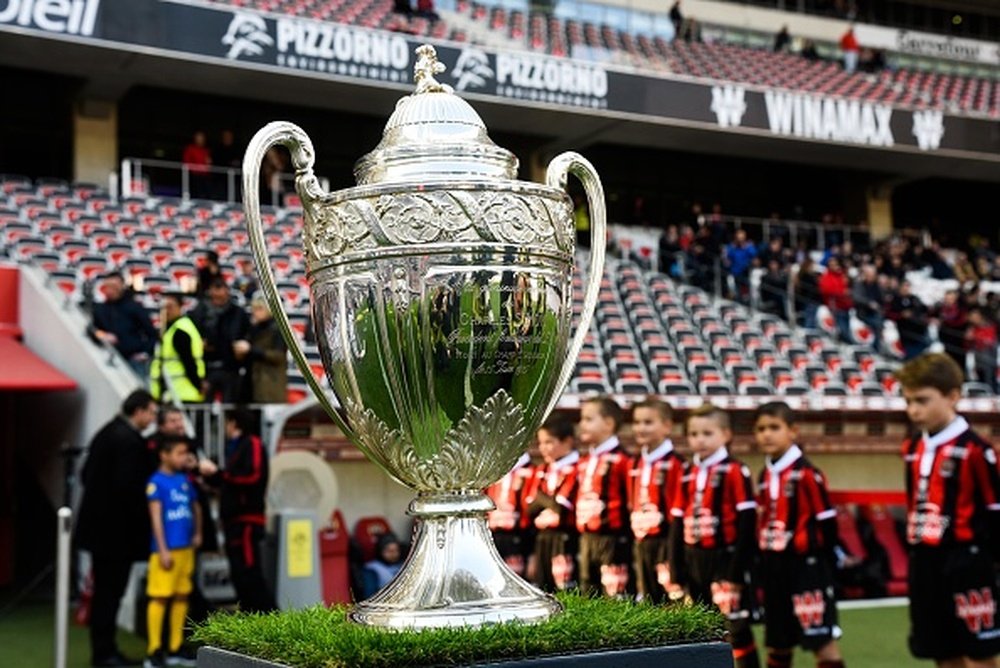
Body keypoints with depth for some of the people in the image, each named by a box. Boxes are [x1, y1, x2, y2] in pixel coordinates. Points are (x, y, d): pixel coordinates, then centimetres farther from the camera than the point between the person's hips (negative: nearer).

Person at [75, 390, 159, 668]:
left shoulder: (107, 432, 12)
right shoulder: (130, 440, -18)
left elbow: (87, 475, 15)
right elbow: (127, 486, -24)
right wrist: (142, 515, -11)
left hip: (100, 526, 10)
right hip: (118, 530, -10)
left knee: (104, 590, 15)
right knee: (110, 591, -2)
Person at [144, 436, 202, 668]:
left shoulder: (185, 479, 12)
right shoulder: (156, 481, -7)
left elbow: (195, 507, 25)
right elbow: (156, 516, -11)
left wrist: (198, 533, 15)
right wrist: (163, 549, -14)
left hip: (186, 548, 7)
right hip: (166, 549, -7)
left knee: (181, 597, 11)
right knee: (159, 598, -6)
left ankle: (175, 649, 19)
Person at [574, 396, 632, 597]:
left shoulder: (621, 460, -12)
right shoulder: (584, 462, 13)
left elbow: (632, 501, -13)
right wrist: (580, 524, 13)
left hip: (612, 538, -8)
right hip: (586, 537, 8)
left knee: (613, 593, -5)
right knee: (587, 594, 15)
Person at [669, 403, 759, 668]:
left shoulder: (735, 472, -9)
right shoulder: (687, 474, 9)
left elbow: (746, 524, -12)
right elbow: (677, 525, 10)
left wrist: (736, 571, -15)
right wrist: (676, 573, 7)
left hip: (724, 558, -6)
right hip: (694, 562, 6)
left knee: (737, 629, -4)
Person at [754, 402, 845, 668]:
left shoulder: (806, 474, -15)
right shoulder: (765, 474, 9)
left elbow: (826, 521, -12)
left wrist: (826, 563, -10)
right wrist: (766, 564, 14)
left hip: (806, 564, -8)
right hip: (774, 566, 8)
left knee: (822, 637, -7)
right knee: (777, 641, 17)